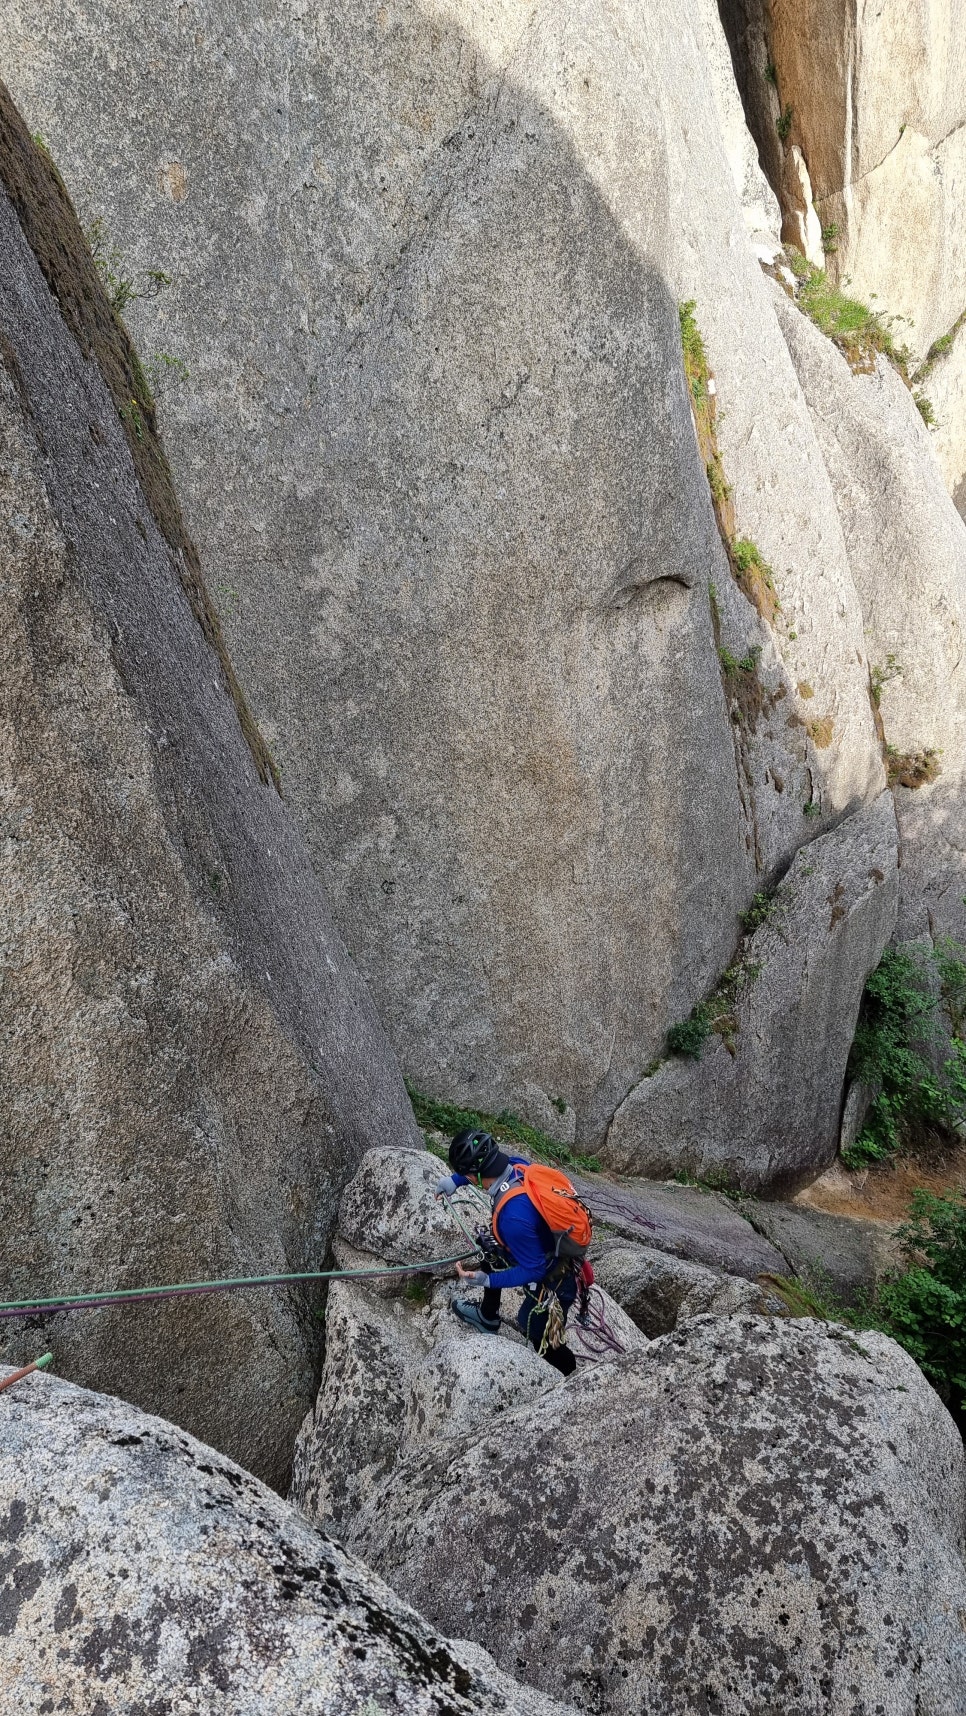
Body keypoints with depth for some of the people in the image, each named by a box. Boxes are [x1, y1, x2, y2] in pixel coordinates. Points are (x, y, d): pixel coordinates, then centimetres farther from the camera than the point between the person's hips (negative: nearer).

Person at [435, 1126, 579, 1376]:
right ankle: (488, 1317, 51)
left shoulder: (513, 1217, -40)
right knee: (493, 1255, 28)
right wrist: (454, 1179, 8)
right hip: (553, 1250, 9)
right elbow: (487, 1167, 8)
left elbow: (534, 1270, -28)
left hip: (551, 1283, -8)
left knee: (540, 1338, 15)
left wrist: (486, 1281, -25)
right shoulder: (517, 1164, -18)